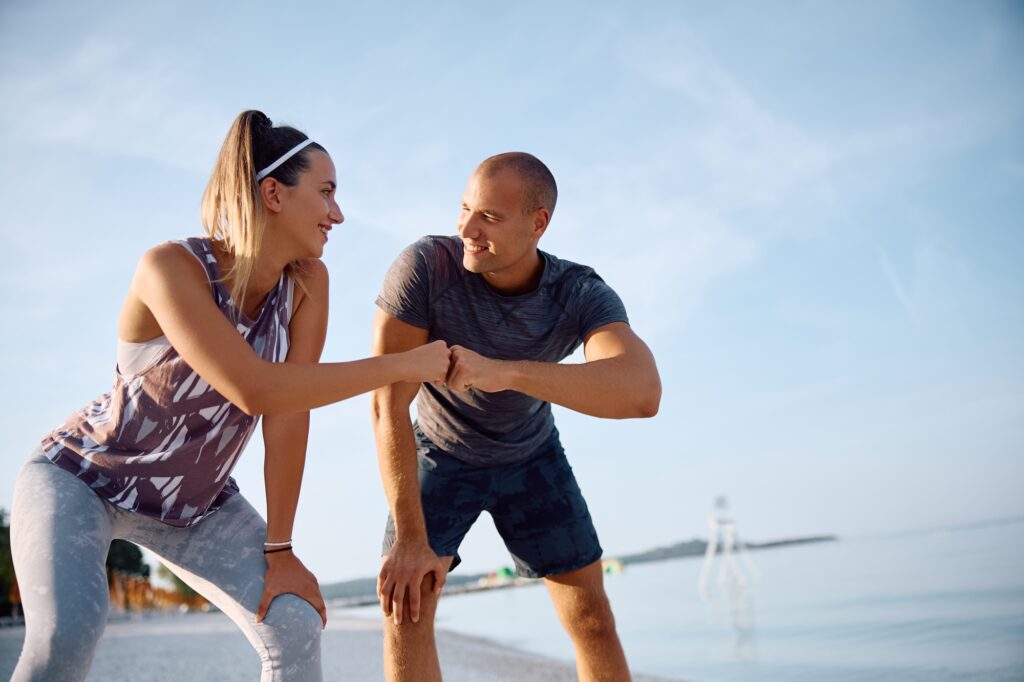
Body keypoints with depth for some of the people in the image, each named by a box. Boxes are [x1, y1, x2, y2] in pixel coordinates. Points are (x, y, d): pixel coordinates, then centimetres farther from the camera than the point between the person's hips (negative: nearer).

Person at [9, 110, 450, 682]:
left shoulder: (308, 282, -14)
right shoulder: (172, 267, -29)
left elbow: (289, 416, -14)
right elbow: (255, 390, -39)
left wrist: (278, 548, -15)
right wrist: (402, 365, -33)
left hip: (193, 500, 5)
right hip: (80, 477, -5)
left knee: (296, 624, -12)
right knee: (67, 632, -30)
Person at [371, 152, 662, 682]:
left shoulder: (582, 295, -31)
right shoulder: (424, 266, -35)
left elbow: (643, 393, -51)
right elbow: (388, 404, -33)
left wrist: (504, 373, -62)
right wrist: (409, 538, -34)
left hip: (530, 457, 1)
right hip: (439, 457, -1)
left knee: (593, 620, -1)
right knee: (404, 602, -20)